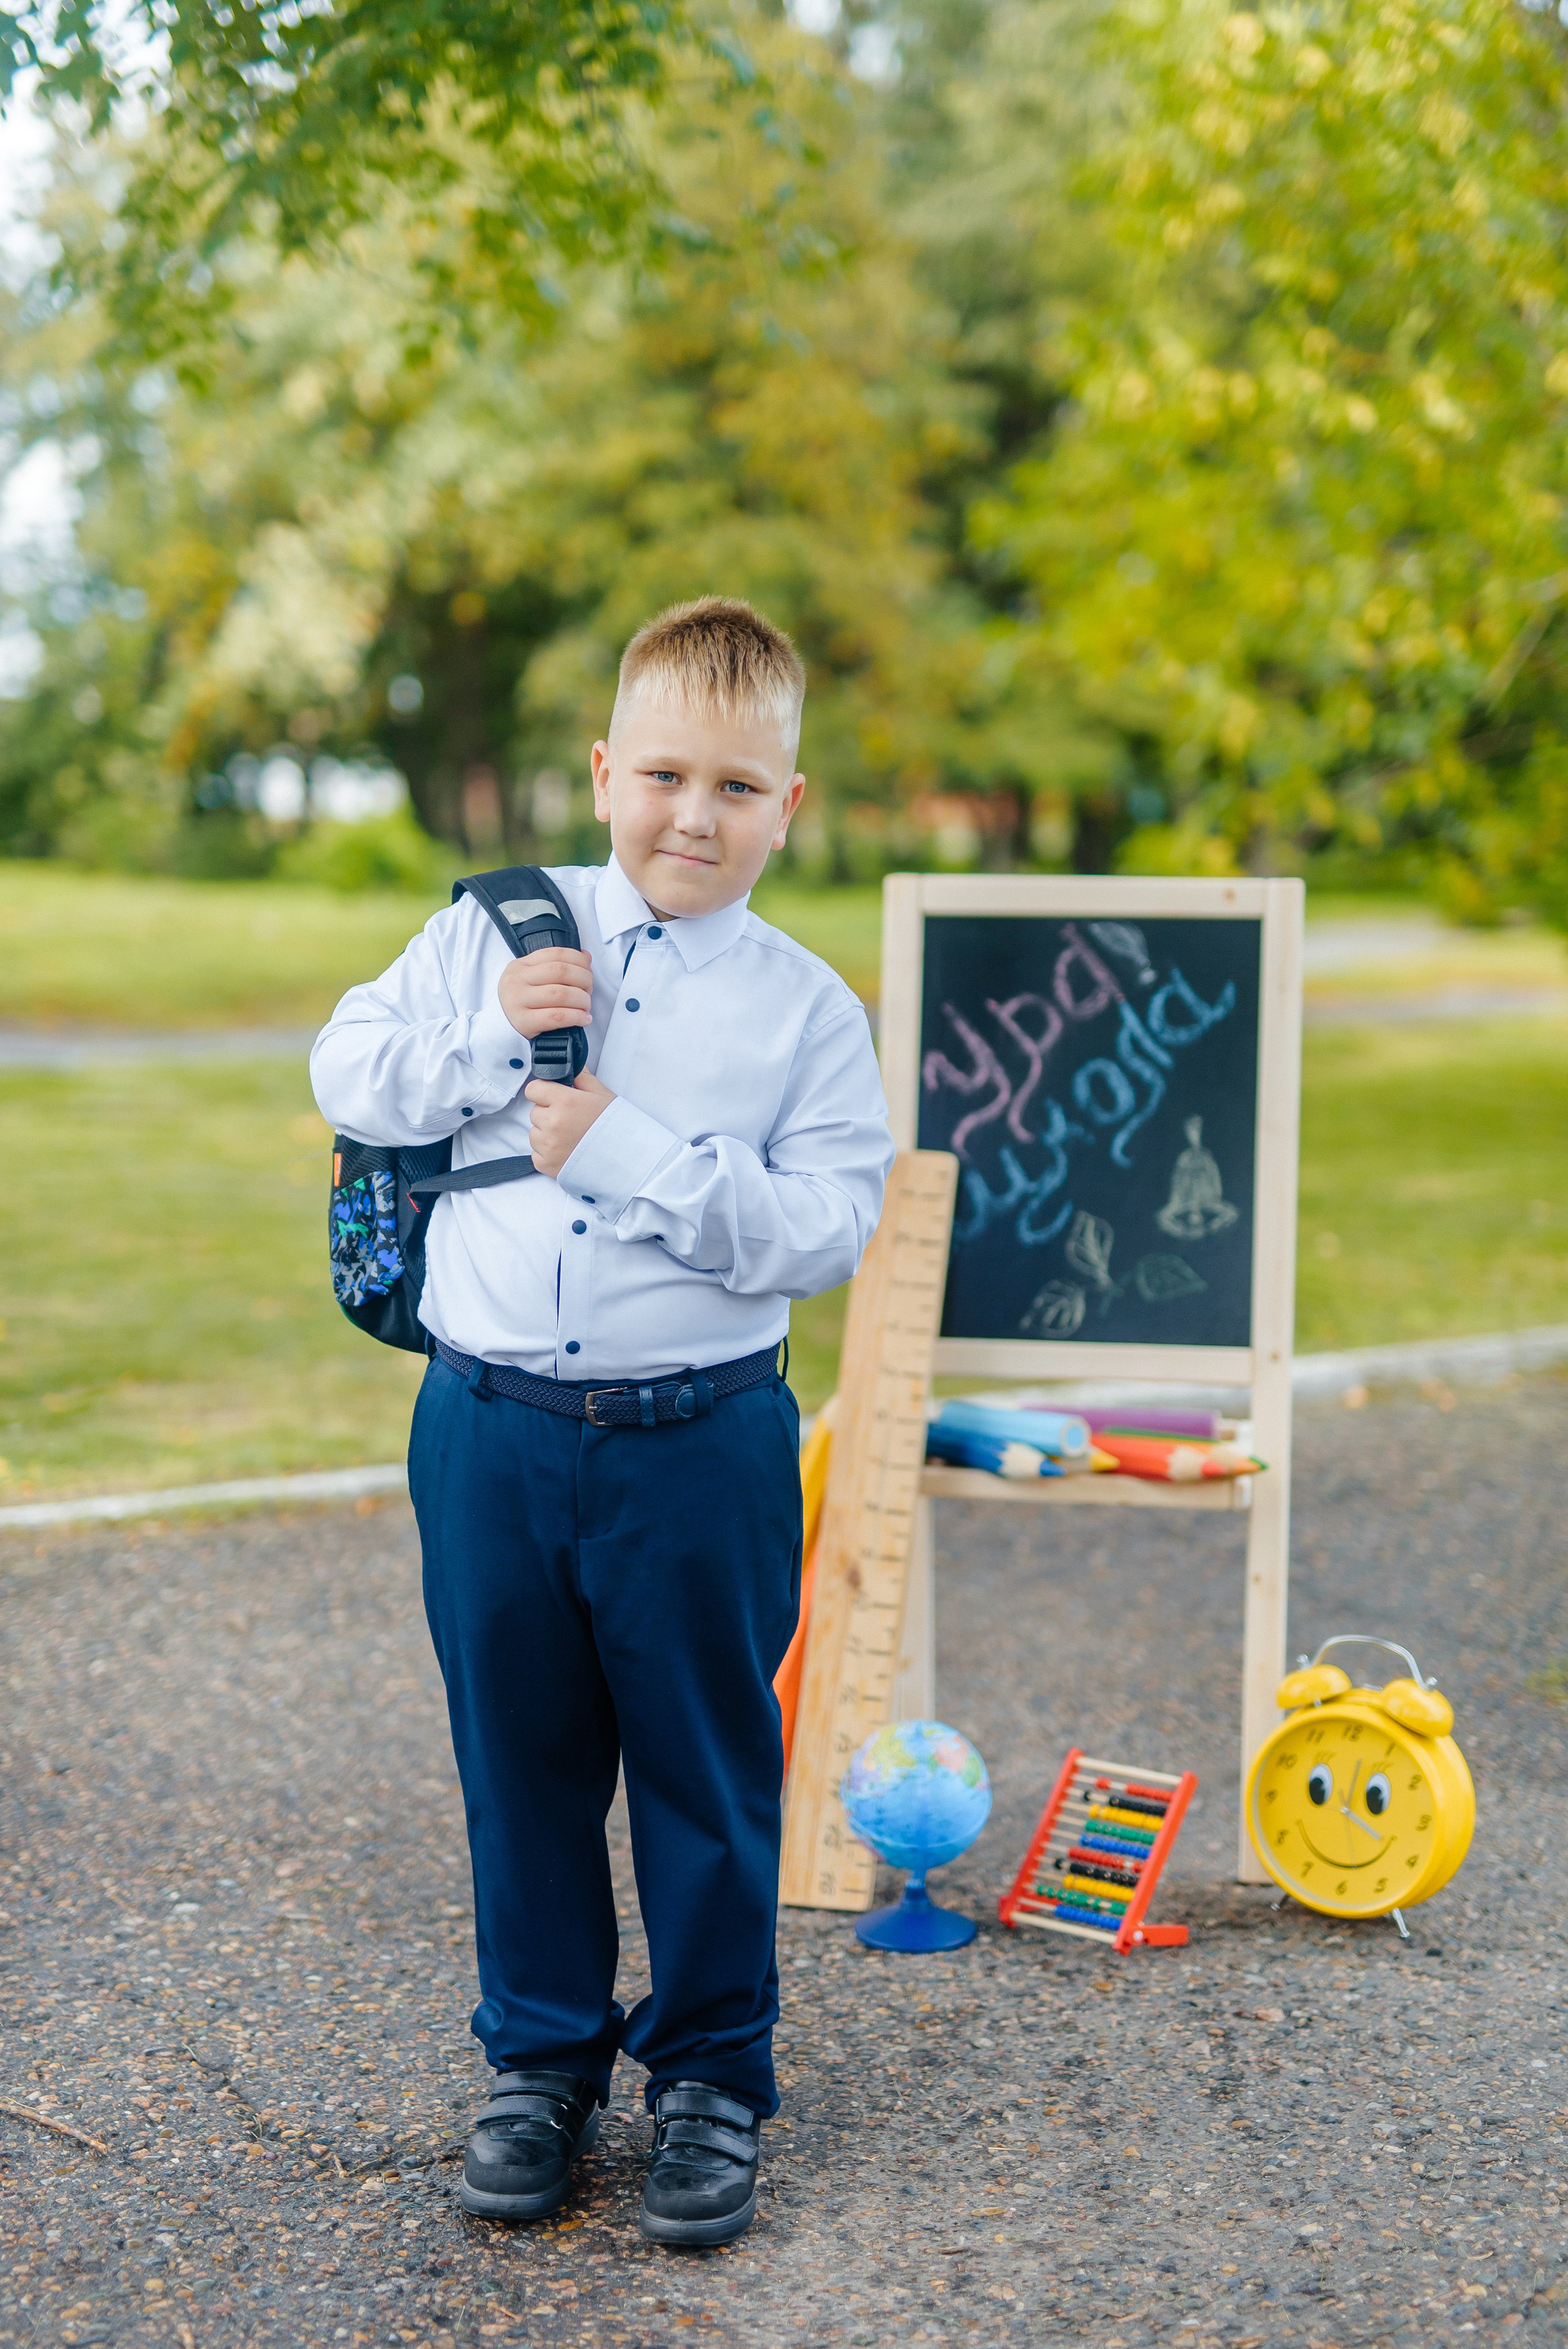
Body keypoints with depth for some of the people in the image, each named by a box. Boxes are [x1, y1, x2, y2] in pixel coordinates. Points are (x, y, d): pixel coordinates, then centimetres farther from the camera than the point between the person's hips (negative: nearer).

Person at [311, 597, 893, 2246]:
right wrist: (489, 1032, -11)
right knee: (519, 1757, 14)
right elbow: (345, 1079, 5)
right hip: (489, 1428, 2)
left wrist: (627, 1148, -18)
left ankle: (712, 2075, 27)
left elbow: (826, 1232, -11)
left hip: (700, 1446, -2)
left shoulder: (806, 1008, -2)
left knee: (705, 1768, 9)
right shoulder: (492, 931, 5)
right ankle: (541, 2056, 32)